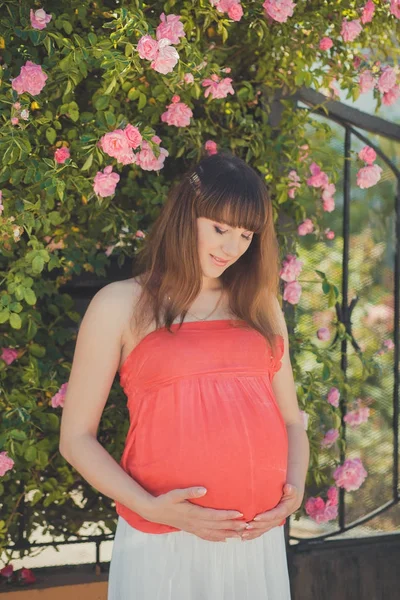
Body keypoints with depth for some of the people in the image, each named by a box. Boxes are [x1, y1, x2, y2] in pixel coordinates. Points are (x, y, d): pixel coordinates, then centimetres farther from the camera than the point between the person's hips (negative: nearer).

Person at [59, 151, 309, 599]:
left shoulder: (261, 307, 13)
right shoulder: (121, 305, 1)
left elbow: (290, 420, 16)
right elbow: (76, 436, -1)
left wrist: (296, 487, -3)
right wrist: (149, 507, -13)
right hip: (164, 543, -3)